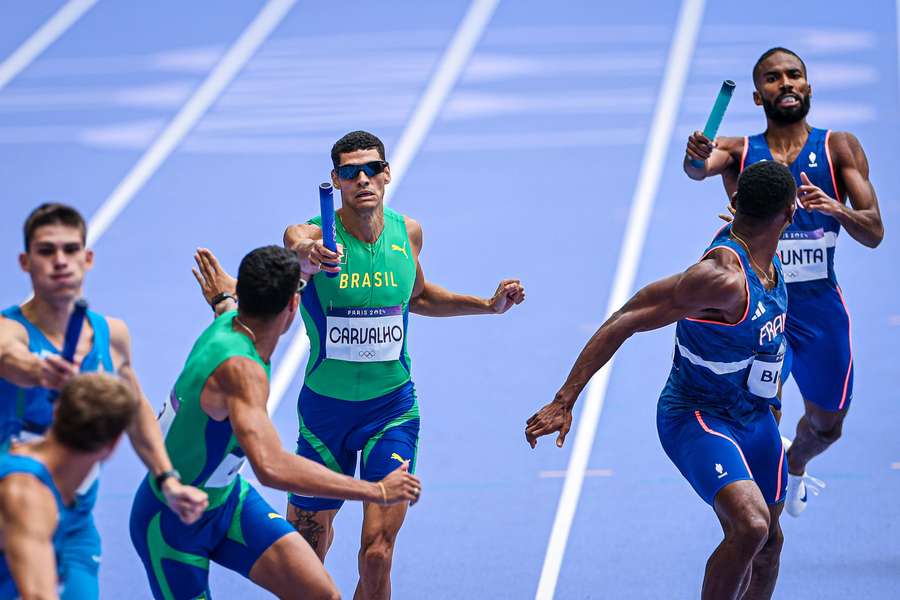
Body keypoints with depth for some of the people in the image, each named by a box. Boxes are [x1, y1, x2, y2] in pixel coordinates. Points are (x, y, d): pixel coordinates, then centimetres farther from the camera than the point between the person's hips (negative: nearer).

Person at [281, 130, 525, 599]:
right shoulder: (313, 235, -15)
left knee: (377, 554, -13)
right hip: (324, 409, -1)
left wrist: (489, 305, 10)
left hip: (392, 410, 1)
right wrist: (311, 258, -66)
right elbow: (297, 249, -42)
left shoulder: (407, 232, -3)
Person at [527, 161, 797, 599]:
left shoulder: (761, 251, -5)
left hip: (753, 416, 9)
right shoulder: (722, 277, -32)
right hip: (697, 418, -9)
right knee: (750, 527, -29)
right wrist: (564, 401, -34)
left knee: (767, 545, 17)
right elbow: (623, 322, -31)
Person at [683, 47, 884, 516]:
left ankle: (794, 469, 50)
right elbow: (698, 168, -24)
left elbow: (874, 233, -5)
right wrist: (696, 159, -48)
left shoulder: (839, 148, 1)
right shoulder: (739, 152, 0)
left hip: (819, 306, 2)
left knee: (826, 425, 18)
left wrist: (836, 208, -26)